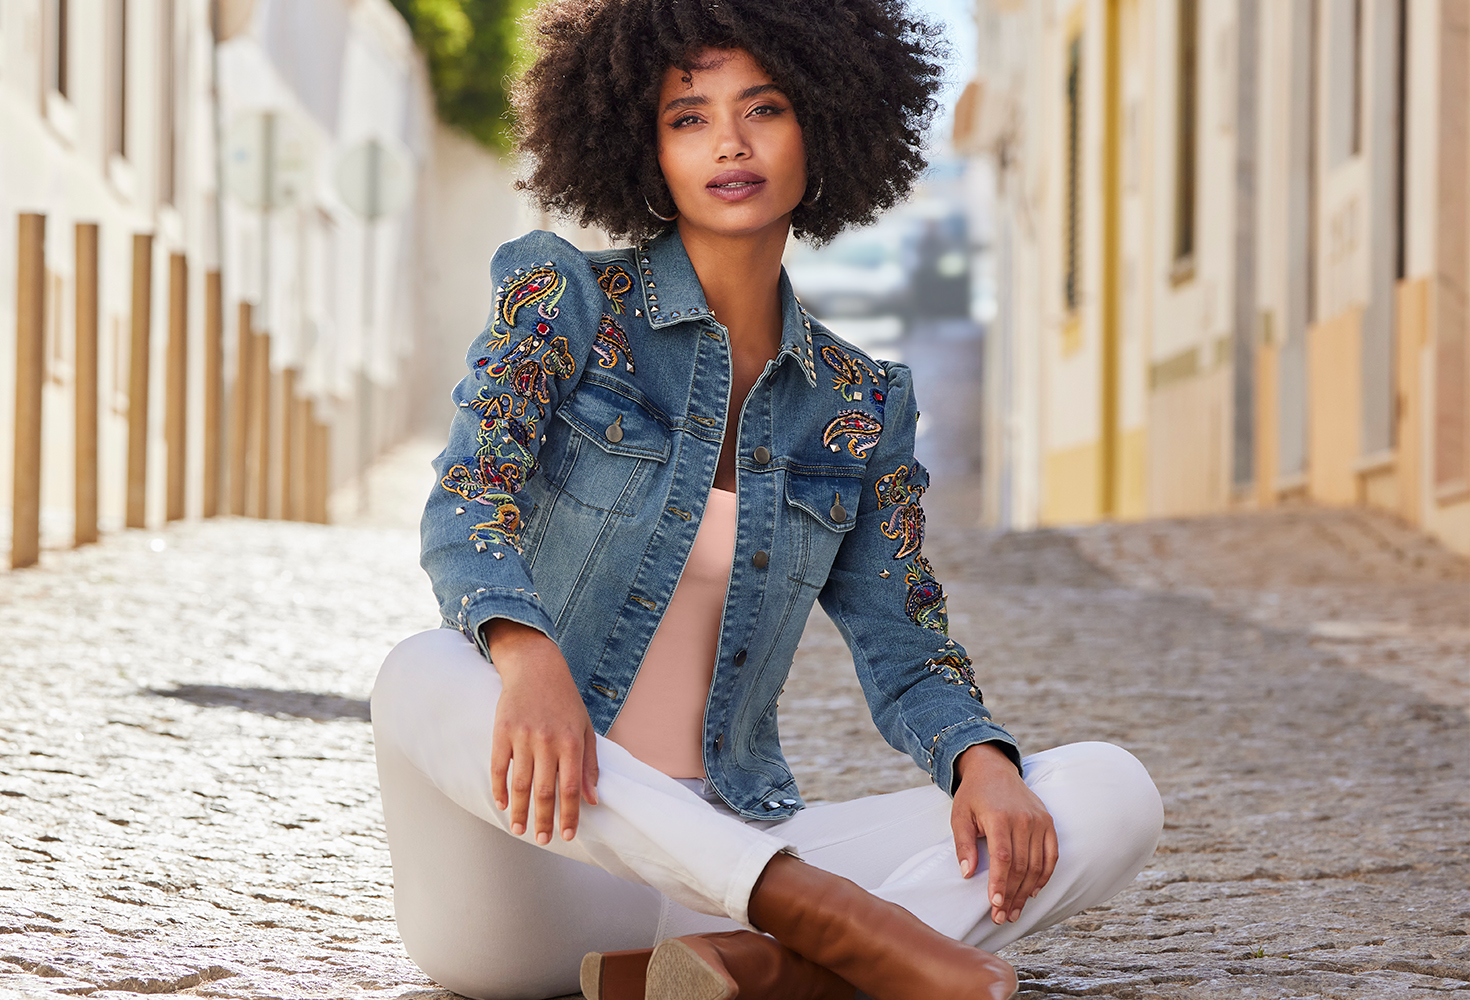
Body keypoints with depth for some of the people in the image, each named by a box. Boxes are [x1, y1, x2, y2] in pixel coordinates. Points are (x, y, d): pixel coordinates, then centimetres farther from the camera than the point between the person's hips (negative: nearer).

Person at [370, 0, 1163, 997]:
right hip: (533, 858, -3)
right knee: (426, 678, -38)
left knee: (1114, 797, -17)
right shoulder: (566, 297, 3)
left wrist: (983, 760, -13)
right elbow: (466, 507, -14)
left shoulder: (862, 405, 13)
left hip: (724, 854, 4)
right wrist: (528, 657, -37)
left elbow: (907, 659, 12)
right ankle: (825, 914, -41)